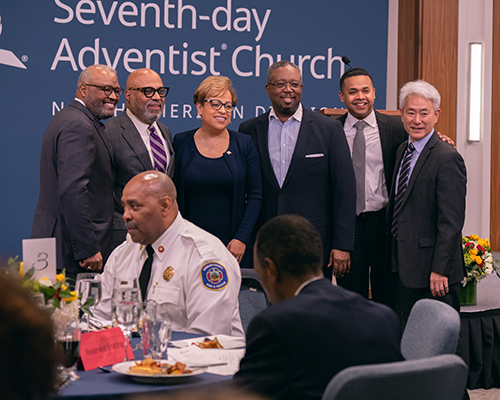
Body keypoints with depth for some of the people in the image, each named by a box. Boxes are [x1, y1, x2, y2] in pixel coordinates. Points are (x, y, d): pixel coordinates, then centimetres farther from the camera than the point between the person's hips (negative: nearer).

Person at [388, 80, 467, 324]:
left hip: (431, 270, -8)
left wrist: (440, 270, -21)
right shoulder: (402, 150, 12)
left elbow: (451, 221, -19)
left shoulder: (448, 158, -16)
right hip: (404, 268, 8)